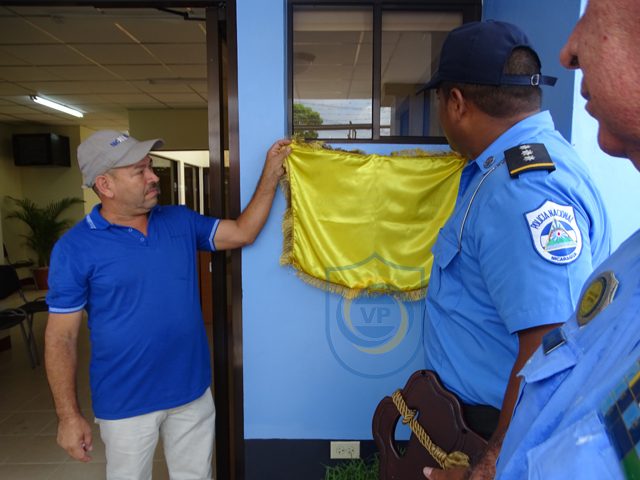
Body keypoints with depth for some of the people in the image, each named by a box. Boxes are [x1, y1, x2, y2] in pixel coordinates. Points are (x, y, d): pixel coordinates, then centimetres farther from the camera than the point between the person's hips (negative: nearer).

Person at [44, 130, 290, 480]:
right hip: (126, 403, -3)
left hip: (193, 391, 4)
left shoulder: (180, 221, 0)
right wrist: (69, 416, -9)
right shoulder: (75, 248, -12)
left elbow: (242, 232, -1)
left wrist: (271, 174, -8)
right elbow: (61, 336, -9)